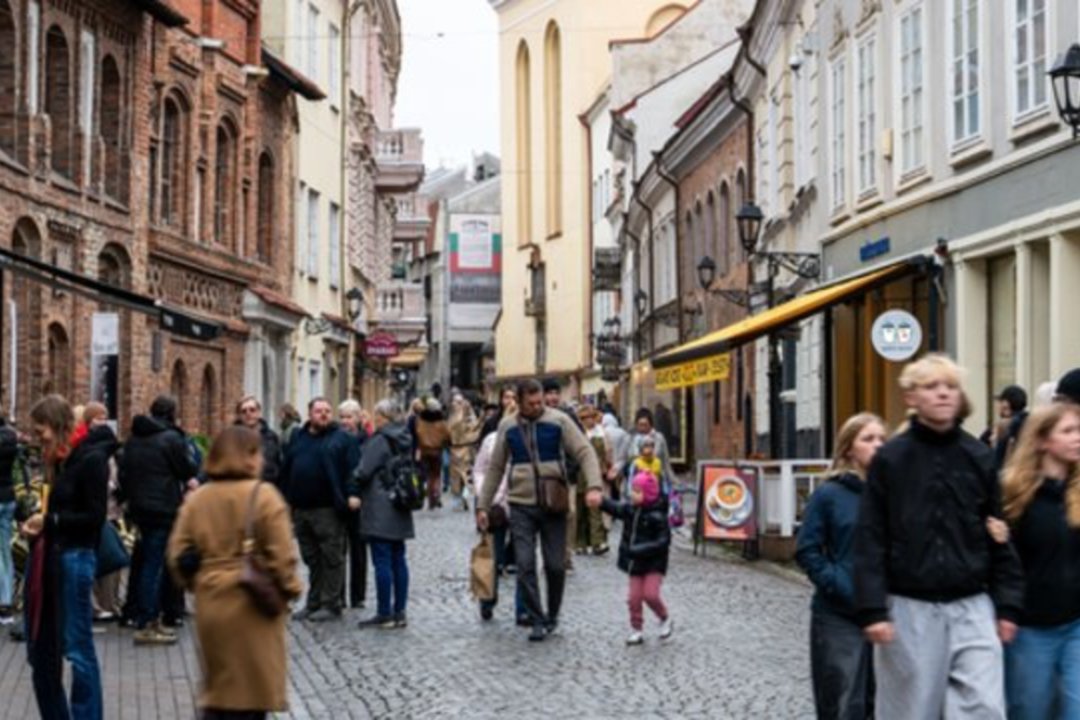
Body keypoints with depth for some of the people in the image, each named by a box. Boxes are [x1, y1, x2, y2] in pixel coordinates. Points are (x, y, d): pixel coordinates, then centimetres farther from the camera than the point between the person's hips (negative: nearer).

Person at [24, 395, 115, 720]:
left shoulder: (91, 458, -11)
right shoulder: (57, 459, 13)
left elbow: (95, 517, -14)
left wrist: (50, 521, -13)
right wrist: (35, 518, 1)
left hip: (75, 558, -8)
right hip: (46, 556, 8)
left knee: (78, 650, -4)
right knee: (41, 652, 12)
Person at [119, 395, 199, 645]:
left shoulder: (134, 439, 11)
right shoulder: (171, 438, -13)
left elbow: (123, 473, 15)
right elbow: (189, 470, -8)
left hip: (139, 508, 8)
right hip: (163, 509, -8)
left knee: (146, 563, 16)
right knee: (154, 565, -7)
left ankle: (151, 619, 23)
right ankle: (145, 626, -8)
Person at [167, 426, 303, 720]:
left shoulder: (196, 499, 4)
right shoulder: (262, 494, -10)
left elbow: (178, 554, 4)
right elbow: (281, 553, -13)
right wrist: (290, 588, 0)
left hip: (210, 605, 5)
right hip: (253, 607, -5)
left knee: (217, 686, 17)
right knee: (251, 690, 4)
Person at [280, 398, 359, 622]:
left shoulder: (342, 439, -3)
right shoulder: (298, 439, 14)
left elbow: (352, 472, -9)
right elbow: (285, 471, 15)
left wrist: (344, 502, -15)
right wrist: (288, 502, 9)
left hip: (328, 510, -6)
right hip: (301, 509, 6)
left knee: (332, 558, -1)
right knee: (311, 559, 13)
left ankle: (331, 605, 4)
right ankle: (313, 603, 21)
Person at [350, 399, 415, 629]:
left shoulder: (380, 440, -13)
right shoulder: (405, 440, 11)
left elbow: (364, 470, -14)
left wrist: (354, 492, 0)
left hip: (379, 510, -8)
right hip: (400, 511, 8)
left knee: (382, 561, -4)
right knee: (398, 559, 10)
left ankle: (384, 614, -2)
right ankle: (399, 612, 14)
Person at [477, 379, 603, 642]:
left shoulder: (559, 421, -4)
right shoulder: (507, 427, 5)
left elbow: (585, 452, -8)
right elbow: (495, 468, 13)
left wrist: (594, 486, -24)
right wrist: (483, 505, 11)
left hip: (553, 505, -1)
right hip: (521, 506, 2)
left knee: (555, 565, 3)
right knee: (525, 565, -4)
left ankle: (553, 616, 24)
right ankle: (538, 621, 6)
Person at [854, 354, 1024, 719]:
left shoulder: (979, 457, 6)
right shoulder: (890, 459, -2)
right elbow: (870, 541, -3)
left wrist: (1007, 604, 5)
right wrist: (872, 608, -10)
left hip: (971, 607, 2)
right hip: (909, 608, -2)